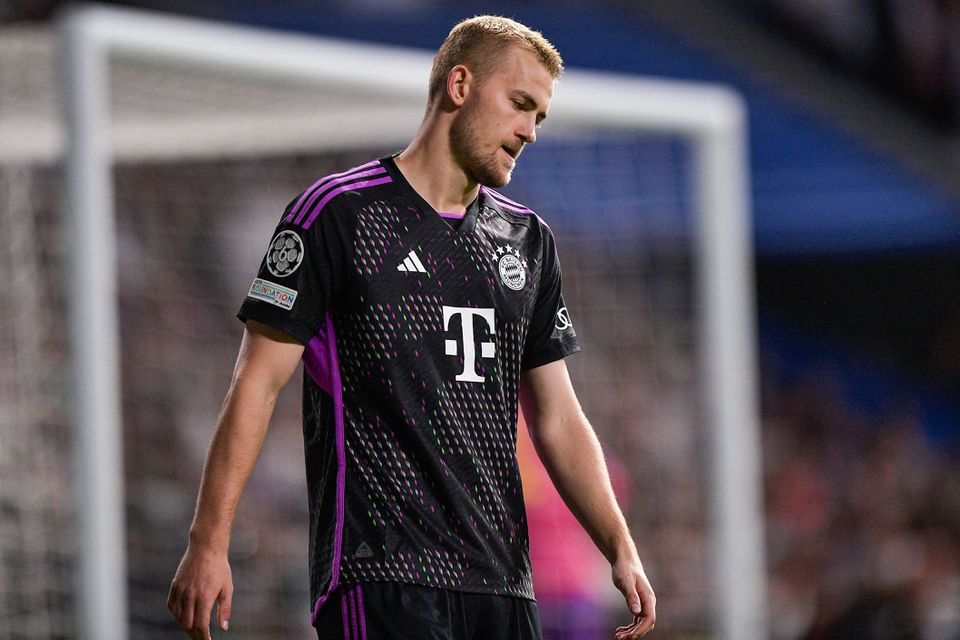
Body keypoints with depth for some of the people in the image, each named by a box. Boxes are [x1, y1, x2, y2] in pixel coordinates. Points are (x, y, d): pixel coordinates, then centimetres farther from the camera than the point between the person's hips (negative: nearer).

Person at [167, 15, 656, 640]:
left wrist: (621, 548, 8)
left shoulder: (528, 239, 18)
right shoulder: (338, 212, -1)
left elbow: (557, 418, 20)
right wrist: (209, 543, -10)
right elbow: (257, 384, -4)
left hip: (502, 581, 6)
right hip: (379, 573, -6)